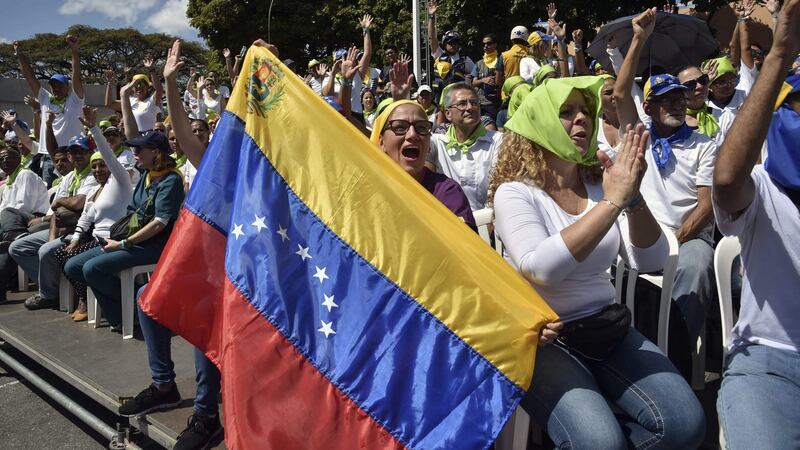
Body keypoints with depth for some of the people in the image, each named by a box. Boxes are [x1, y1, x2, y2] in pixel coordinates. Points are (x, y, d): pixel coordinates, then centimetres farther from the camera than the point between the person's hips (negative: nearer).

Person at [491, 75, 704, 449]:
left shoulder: (599, 183, 5)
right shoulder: (515, 192, -11)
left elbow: (650, 260, -4)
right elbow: (540, 270, -29)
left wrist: (633, 198, -22)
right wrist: (612, 201, -29)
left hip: (605, 327, 6)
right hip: (541, 338, -5)